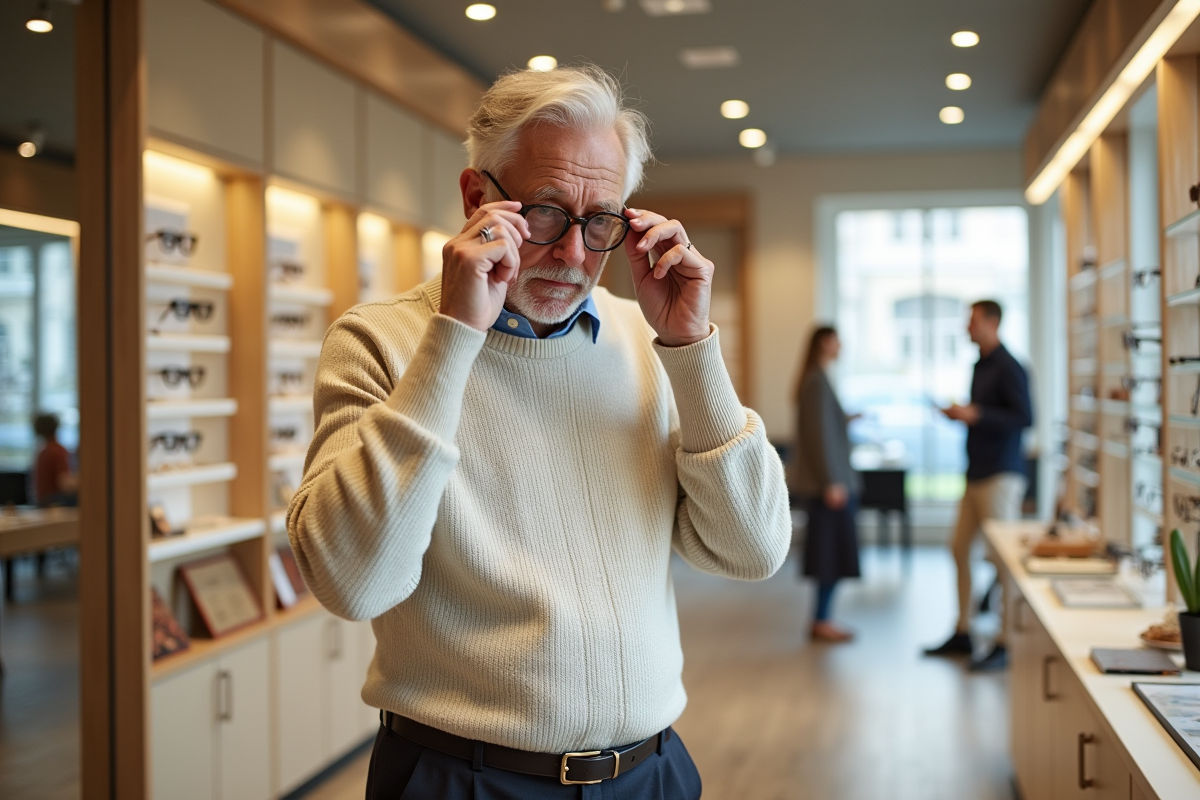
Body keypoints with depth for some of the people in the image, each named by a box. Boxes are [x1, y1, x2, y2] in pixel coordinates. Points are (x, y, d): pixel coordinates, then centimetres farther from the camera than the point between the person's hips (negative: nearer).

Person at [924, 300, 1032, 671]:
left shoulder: (1009, 368, -13)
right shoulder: (980, 365, 15)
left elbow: (1024, 417, -20)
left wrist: (975, 415, -22)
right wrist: (959, 414, 6)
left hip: (1001, 476, -10)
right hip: (976, 473, 10)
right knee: (959, 549, 11)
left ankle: (1006, 644, 1)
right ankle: (962, 634, 21)